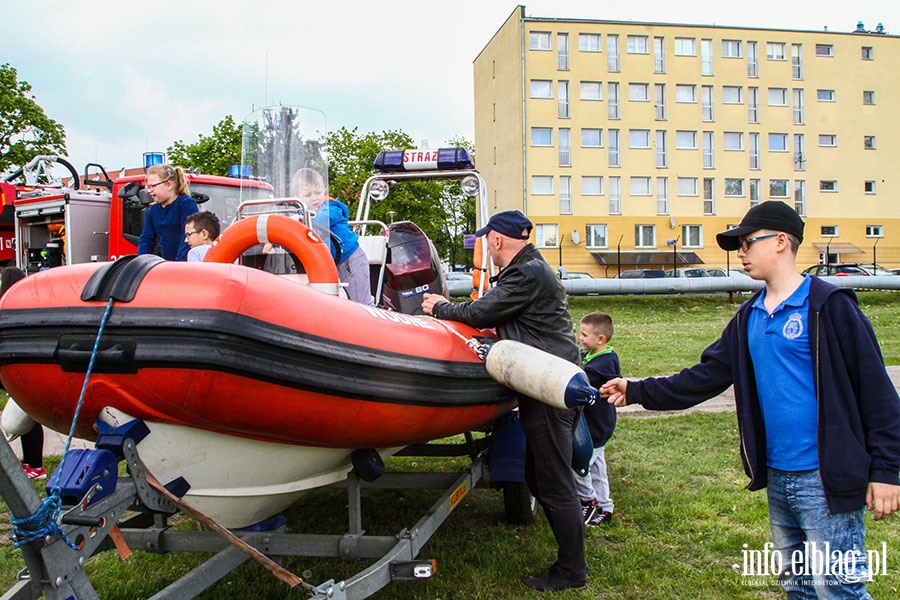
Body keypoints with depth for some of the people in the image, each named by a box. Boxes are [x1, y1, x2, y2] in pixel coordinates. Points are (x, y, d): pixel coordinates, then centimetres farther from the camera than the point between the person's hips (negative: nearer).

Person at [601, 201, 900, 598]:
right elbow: (705, 376, 10)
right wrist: (638, 392, 5)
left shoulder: (829, 306, -11)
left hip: (826, 478, -7)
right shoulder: (749, 317, 11)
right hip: (777, 476, 7)